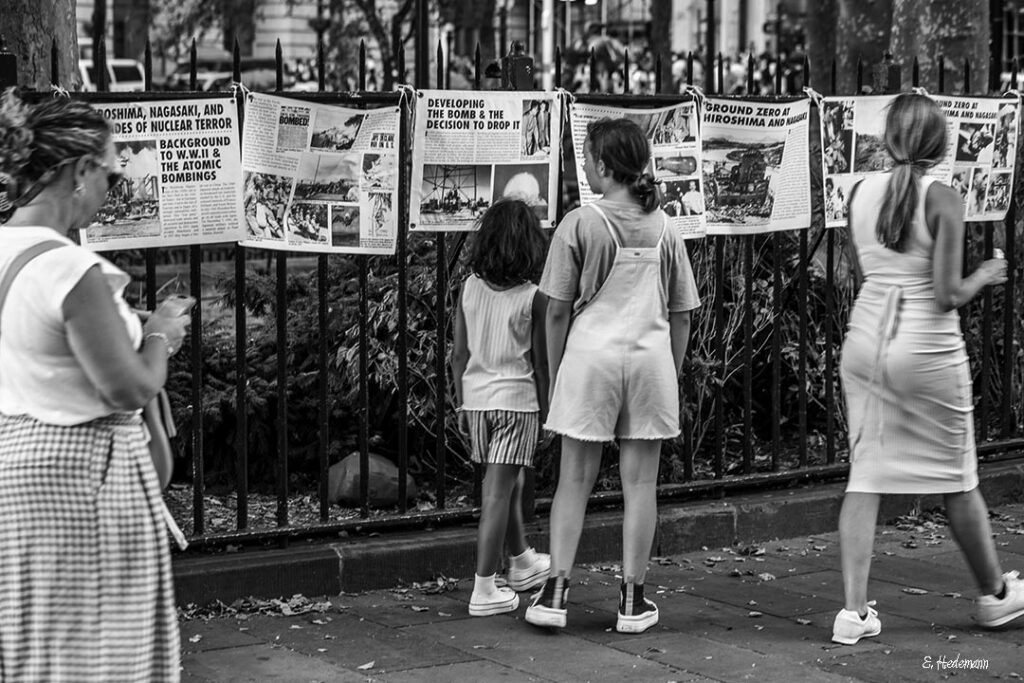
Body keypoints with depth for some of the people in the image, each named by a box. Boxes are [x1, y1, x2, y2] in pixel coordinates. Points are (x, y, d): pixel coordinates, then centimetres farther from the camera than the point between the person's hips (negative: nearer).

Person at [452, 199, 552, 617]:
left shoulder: (469, 288, 1)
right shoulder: (534, 298, -11)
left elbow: (459, 355, 5)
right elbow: (540, 362, -7)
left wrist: (462, 403, 15)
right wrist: (547, 409, 4)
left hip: (477, 397, 5)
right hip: (516, 398, -5)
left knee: (507, 482, 22)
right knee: (498, 492, -4)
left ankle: (522, 562, 40)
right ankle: (484, 589, -5)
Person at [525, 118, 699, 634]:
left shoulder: (580, 224, -5)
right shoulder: (664, 229, 6)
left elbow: (558, 311, -2)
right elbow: (681, 316, 10)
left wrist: (555, 376, 9)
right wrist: (672, 376, 19)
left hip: (590, 355, -2)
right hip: (651, 358, 2)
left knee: (574, 479, 7)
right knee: (640, 482, 7)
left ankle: (555, 590, 4)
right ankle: (633, 599, 10)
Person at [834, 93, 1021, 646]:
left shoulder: (863, 192, 1)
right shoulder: (943, 199, -14)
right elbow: (947, 295, -16)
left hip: (865, 341, 4)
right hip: (927, 350, -4)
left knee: (865, 475, 7)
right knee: (957, 478, 12)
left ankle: (853, 610, 0)